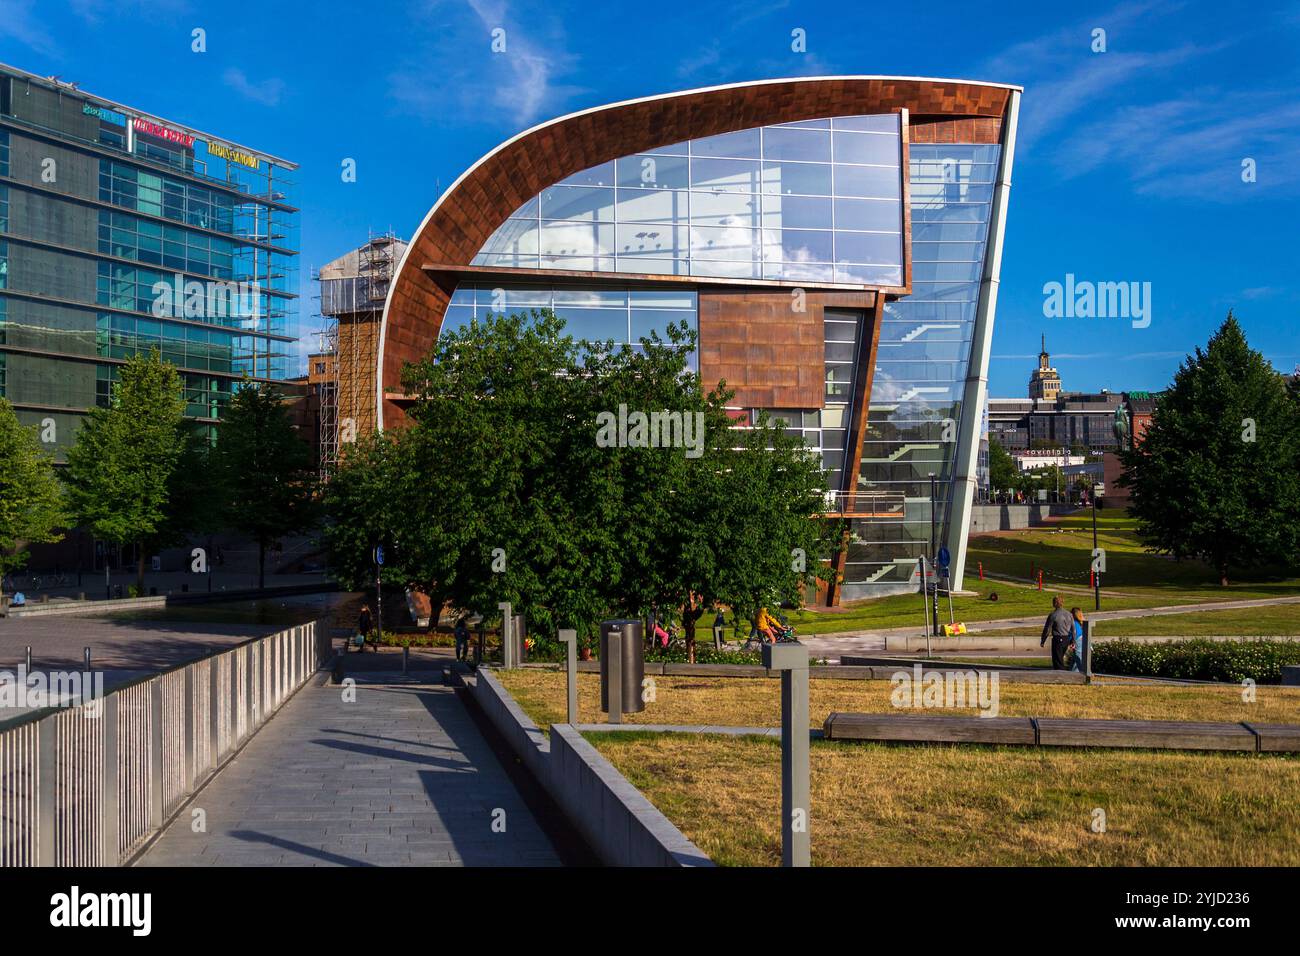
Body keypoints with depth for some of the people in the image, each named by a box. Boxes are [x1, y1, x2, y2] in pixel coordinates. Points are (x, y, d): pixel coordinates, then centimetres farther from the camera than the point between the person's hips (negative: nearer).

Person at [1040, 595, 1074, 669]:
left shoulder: (1053, 615, -13)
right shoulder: (1069, 614, 3)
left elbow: (1047, 629, -9)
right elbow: (1073, 629, 9)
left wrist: (1042, 641, 1)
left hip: (1057, 639, -6)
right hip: (1067, 639, 6)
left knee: (1058, 660, 2)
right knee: (1060, 658, 21)